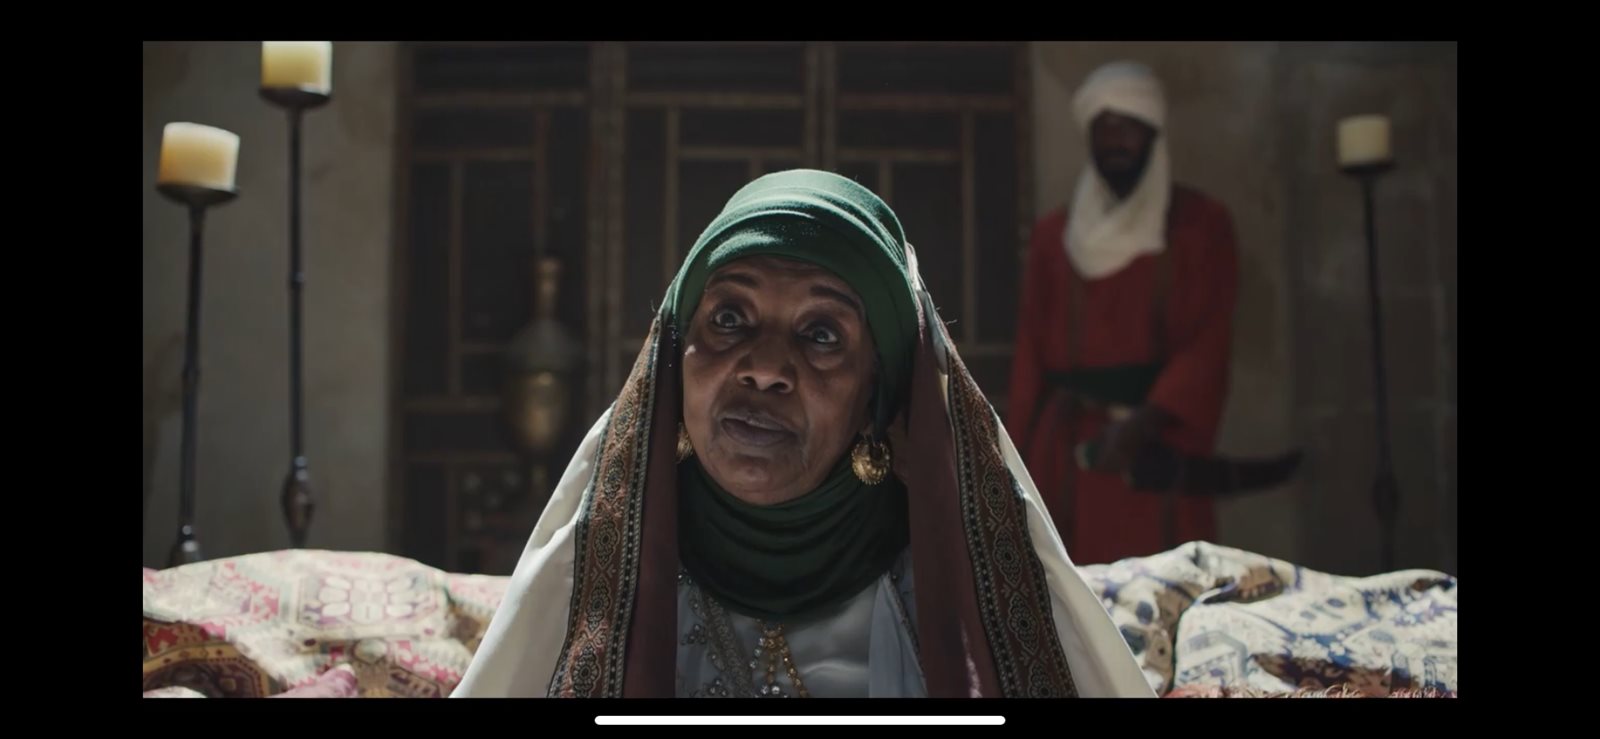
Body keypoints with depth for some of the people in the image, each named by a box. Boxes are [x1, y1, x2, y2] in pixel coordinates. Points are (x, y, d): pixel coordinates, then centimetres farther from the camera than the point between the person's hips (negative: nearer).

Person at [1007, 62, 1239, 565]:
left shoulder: (1199, 223, 5)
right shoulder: (1053, 234, 14)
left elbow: (1208, 345, -4)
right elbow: (1031, 352, 12)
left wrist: (1143, 424, -18)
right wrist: (1018, 459, 5)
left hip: (1158, 443, -2)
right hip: (1066, 447, 2)